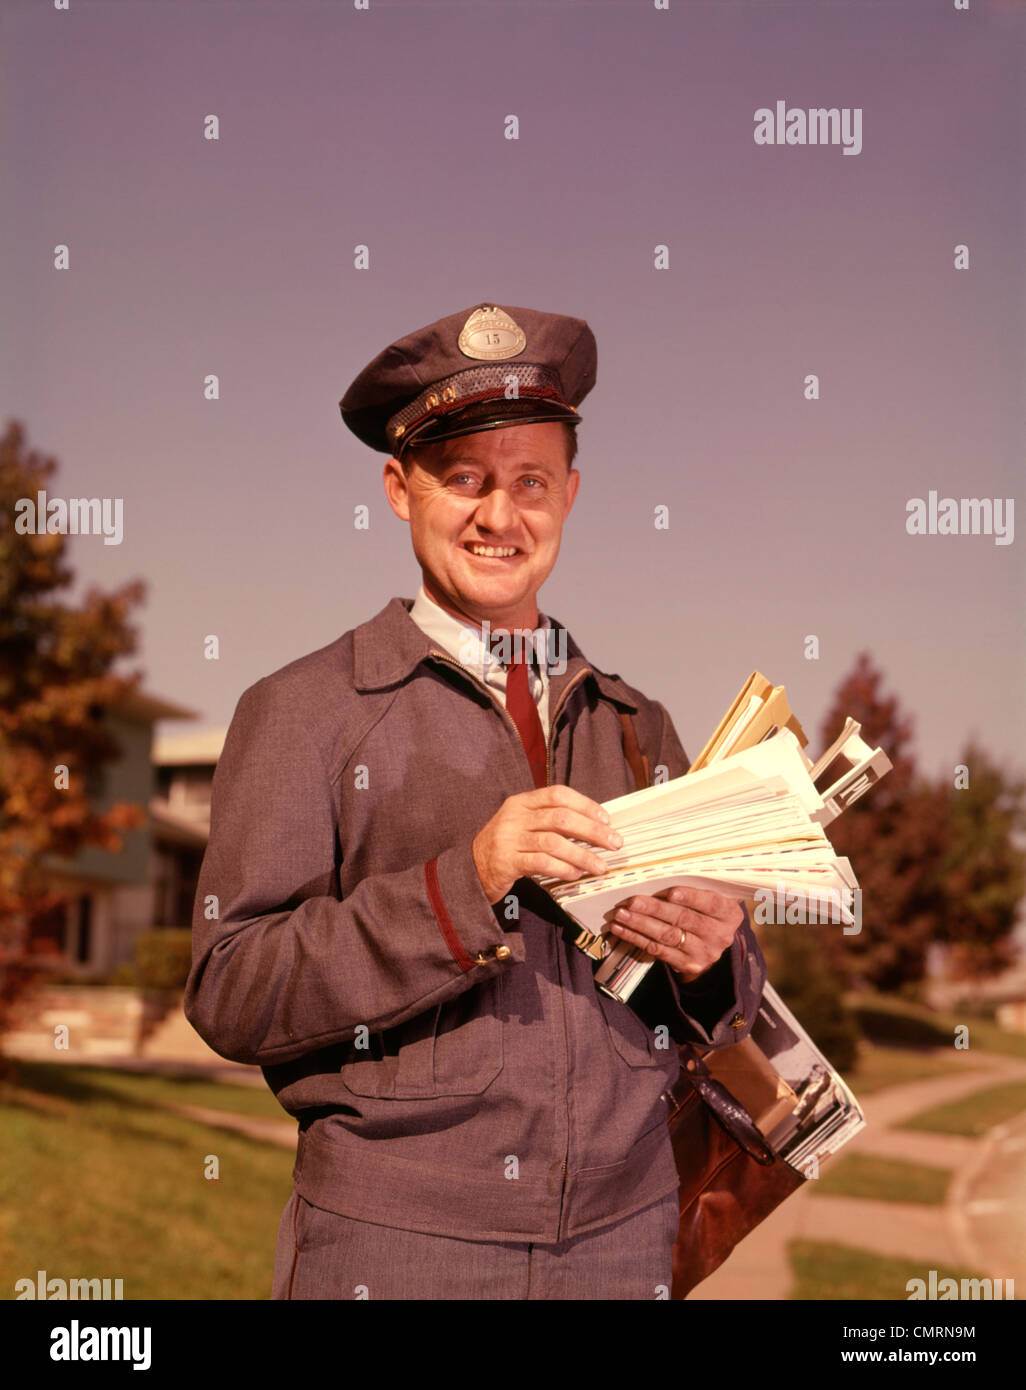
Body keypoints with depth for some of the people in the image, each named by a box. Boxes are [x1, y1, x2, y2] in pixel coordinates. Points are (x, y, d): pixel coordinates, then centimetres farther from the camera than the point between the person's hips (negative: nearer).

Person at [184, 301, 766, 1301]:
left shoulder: (636, 726, 10)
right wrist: (461, 886, -20)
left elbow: (726, 1011, 13)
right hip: (392, 1246, -3)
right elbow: (228, 999, -10)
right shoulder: (302, 711, -3)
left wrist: (711, 959, -10)